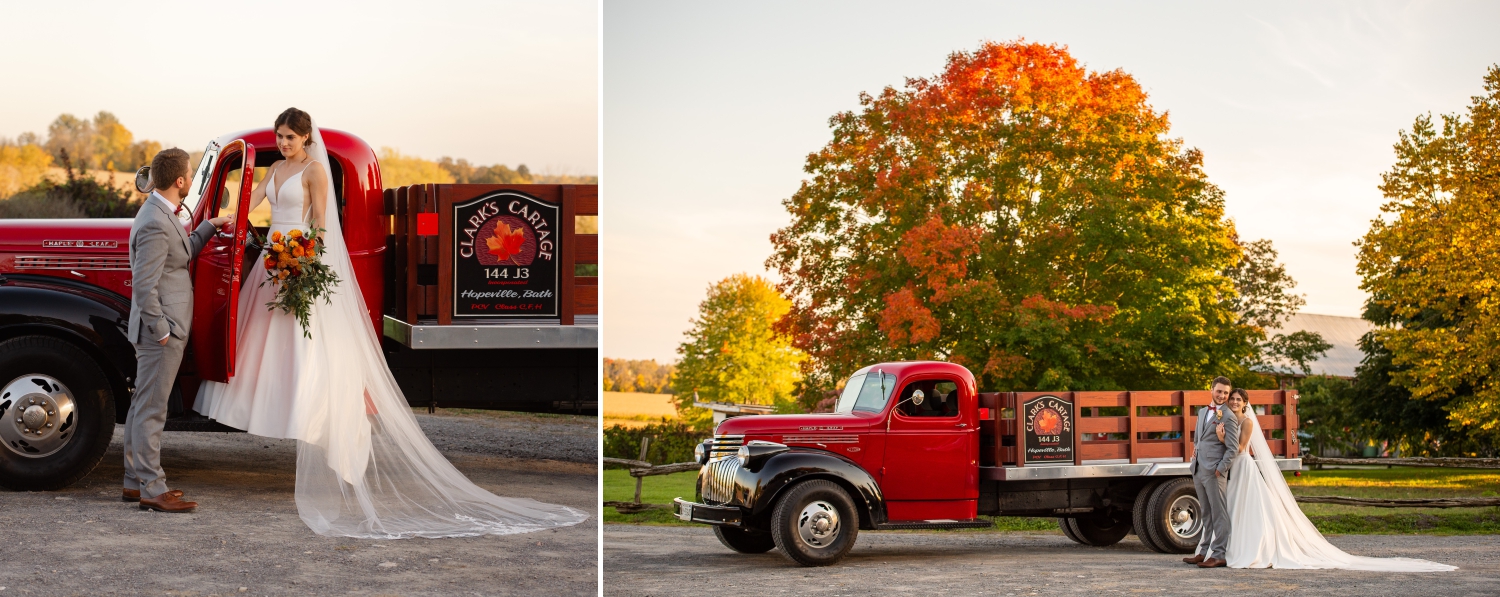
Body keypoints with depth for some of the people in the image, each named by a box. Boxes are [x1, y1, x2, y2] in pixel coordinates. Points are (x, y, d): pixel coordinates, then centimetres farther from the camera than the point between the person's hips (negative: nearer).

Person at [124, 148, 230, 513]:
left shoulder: (161, 213, 10)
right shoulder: (155, 224, -21)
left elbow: (183, 253, 21)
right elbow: (144, 285, -23)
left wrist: (210, 226, 19)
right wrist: (162, 330, -19)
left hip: (161, 332, 10)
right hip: (161, 332, -10)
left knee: (142, 406, 15)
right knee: (152, 410, -4)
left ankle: (136, 482, 24)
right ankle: (152, 489, 1)